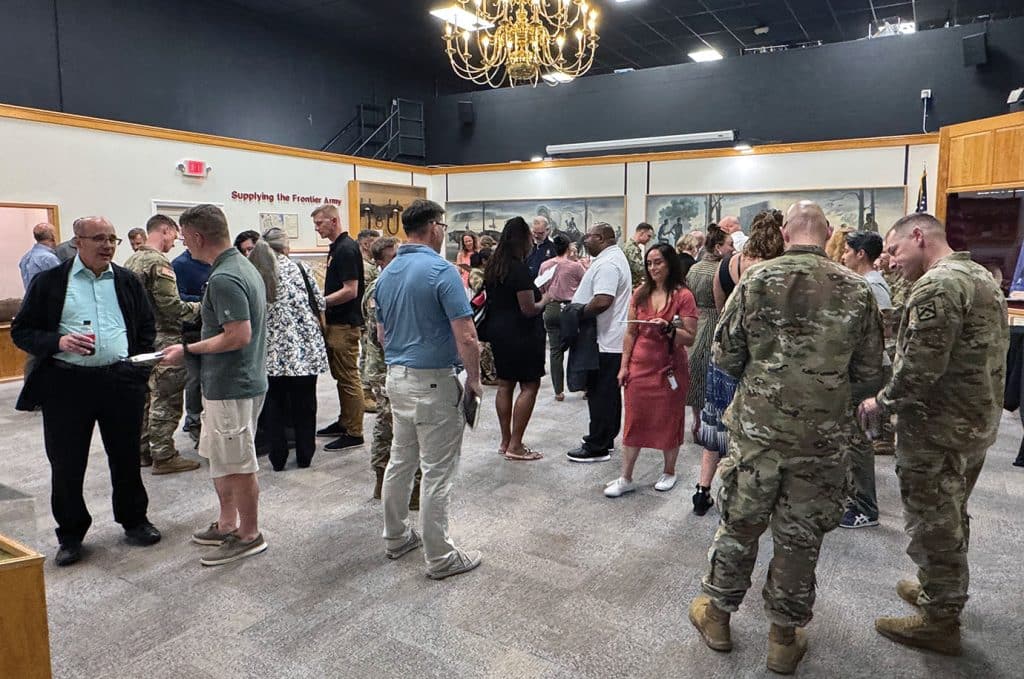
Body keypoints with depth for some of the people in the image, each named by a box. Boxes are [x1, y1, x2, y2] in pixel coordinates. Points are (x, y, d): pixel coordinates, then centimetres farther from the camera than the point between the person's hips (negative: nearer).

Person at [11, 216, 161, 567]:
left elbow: (147, 326, 15)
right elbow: (22, 331, 1)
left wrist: (138, 365, 3)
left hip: (121, 381, 2)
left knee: (126, 457, 12)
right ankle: (71, 535, 24)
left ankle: (134, 520, 29)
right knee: (66, 463, 8)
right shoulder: (49, 281, 1)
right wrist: (58, 342, -17)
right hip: (66, 384, -1)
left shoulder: (127, 281, 8)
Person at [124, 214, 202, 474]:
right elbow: (170, 305, -21)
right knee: (167, 398, -2)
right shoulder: (158, 262, -15)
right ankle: (164, 456, 3)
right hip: (163, 339, -9)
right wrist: (198, 307, -6)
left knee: (145, 395, 16)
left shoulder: (131, 261, 13)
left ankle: (143, 451, 25)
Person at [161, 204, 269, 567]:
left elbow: (239, 335, -27)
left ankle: (249, 535, 17)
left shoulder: (223, 279, -22)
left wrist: (187, 350, -16)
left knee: (237, 464, 3)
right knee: (220, 458, 20)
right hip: (229, 383, 10)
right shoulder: (243, 266, 10)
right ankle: (227, 524, 33)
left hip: (231, 387, -10)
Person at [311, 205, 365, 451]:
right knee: (341, 376, 17)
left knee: (348, 378, -4)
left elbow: (350, 291, -22)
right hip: (336, 322, 10)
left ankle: (354, 433, 4)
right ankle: (344, 422, 28)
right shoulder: (337, 248, 14)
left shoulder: (346, 249, -17)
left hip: (345, 324, -10)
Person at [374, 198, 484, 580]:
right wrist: (474, 379, -7)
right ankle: (440, 558, 11)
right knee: (437, 472, 1)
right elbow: (466, 337, -20)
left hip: (396, 376, 8)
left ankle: (396, 538, 33)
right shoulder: (441, 271, -17)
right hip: (433, 382, -8)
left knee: (400, 461, 19)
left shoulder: (387, 274, 8)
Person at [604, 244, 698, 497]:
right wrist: (624, 365, 5)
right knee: (634, 421, 5)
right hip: (639, 368, 3)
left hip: (670, 369, -3)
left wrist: (668, 327, -24)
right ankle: (626, 479, 13)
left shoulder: (683, 296, -6)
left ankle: (669, 472, 29)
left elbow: (690, 338, -7)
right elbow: (630, 333, 9)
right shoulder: (640, 293, 5)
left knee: (668, 421, 9)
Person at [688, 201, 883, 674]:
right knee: (800, 540, 14)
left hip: (757, 430, -1)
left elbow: (724, 356, -6)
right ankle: (785, 637, 29)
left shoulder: (755, 280, -8)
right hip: (822, 437, 1)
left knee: (738, 526, 15)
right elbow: (868, 369, 2)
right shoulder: (856, 290, -5)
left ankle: (717, 615, 32)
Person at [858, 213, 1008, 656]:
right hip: (977, 422, 10)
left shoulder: (937, 285, -21)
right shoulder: (981, 276, 11)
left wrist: (881, 404, -11)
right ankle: (942, 592, 41)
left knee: (932, 525, 4)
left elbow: (919, 368, -27)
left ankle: (939, 622, 18)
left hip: (938, 431, -10)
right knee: (951, 519, 23)